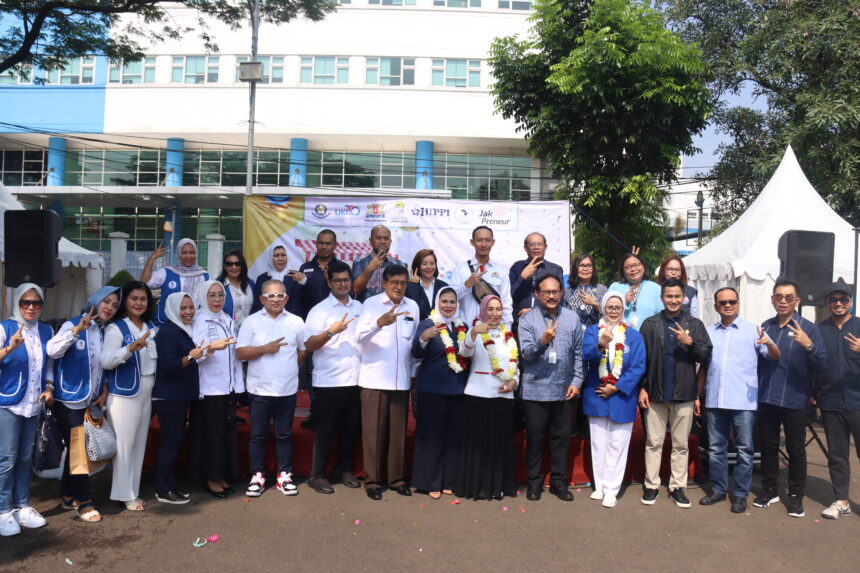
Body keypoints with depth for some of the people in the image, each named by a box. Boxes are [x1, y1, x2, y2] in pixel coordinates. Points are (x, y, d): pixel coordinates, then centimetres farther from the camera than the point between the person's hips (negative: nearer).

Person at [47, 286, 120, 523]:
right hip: (69, 401, -6)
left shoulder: (107, 332, 7)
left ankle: (68, 494, 28)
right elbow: (53, 351, -26)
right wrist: (77, 330, -35)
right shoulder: (73, 325, -9)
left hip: (91, 402, 6)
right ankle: (84, 502, 3)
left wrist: (105, 391, 2)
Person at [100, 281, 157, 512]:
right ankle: (125, 495, 8)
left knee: (140, 443, 12)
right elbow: (106, 361, -24)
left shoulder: (151, 327, 10)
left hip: (146, 394, 7)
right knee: (124, 445, -2)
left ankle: (134, 491, 22)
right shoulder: (116, 328, -11)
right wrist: (131, 348, -36)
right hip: (124, 395, -7)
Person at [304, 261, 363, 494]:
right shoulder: (319, 310, -3)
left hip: (356, 380, 5)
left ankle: (344, 470, 27)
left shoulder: (360, 308, 12)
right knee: (325, 429, 4)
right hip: (329, 381, -4)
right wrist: (331, 331, -25)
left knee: (351, 428, 12)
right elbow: (309, 345, -11)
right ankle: (318, 475, 15)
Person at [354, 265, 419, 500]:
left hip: (401, 380, 3)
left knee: (398, 431, 9)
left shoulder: (412, 306, 8)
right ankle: (372, 480, 13)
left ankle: (396, 477, 21)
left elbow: (415, 341, 13)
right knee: (373, 432, 2)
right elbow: (359, 336, -17)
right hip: (374, 380, -3)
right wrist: (380, 322, -33)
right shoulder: (371, 303, -4)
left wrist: (414, 372, 11)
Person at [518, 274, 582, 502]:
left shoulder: (572, 318, 5)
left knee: (561, 438, 11)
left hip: (564, 389, 2)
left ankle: (559, 481, 25)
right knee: (534, 438, 7)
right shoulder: (527, 320, -4)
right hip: (535, 389, -2)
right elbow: (526, 354, -12)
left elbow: (578, 353, 8)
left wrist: (576, 381, 1)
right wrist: (542, 342, -29)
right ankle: (534, 482, 22)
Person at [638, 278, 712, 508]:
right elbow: (641, 358, 1)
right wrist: (642, 388, -4)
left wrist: (690, 343, -17)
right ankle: (651, 485, 17)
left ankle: (677, 487, 20)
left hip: (684, 394, 1)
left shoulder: (695, 325, 5)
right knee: (653, 443, 7)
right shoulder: (650, 324, 2)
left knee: (681, 444, 9)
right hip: (656, 393, -1)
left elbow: (706, 356, 0)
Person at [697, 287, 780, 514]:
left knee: (744, 449, 4)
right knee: (716, 448, 11)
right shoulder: (708, 332, 11)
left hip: (744, 401, -3)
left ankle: (740, 494, 14)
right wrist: (697, 396, 12)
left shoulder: (752, 330, 1)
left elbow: (775, 356, -7)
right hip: (714, 401, 3)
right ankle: (718, 489, 23)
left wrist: (769, 344, -29)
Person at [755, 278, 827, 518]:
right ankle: (769, 490, 27)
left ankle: (796, 496, 20)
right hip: (766, 398, 4)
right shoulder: (765, 326, 8)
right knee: (768, 446, 13)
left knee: (796, 449, 6)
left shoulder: (808, 328, -5)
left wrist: (808, 345, -29)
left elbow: (822, 365, -13)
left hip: (795, 400, -3)